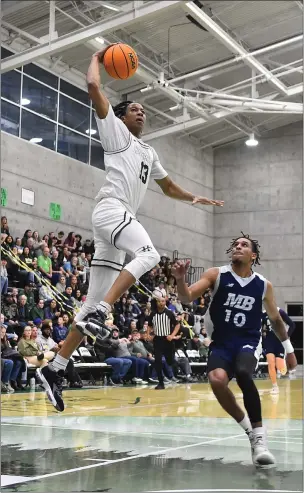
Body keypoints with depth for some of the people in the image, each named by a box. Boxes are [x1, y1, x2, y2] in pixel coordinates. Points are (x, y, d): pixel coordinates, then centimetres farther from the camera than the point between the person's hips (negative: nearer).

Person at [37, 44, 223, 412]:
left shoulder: (149, 152, 32)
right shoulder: (116, 130, 11)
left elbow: (169, 187, 43)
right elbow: (93, 87, 0)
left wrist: (195, 198, 34)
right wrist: (98, 58, 15)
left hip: (122, 217, 8)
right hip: (110, 209, -7)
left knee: (94, 302, 0)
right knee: (149, 254, -33)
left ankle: (53, 370, 0)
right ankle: (100, 312, -36)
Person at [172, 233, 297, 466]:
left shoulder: (264, 285, 4)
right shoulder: (216, 274, -1)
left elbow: (276, 319, 17)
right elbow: (187, 298, -11)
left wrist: (289, 349, 22)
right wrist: (180, 279, -32)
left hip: (248, 342, 0)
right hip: (221, 343, 1)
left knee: (243, 373, -34)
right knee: (217, 380, -29)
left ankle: (260, 436, -21)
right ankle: (250, 430, -4)